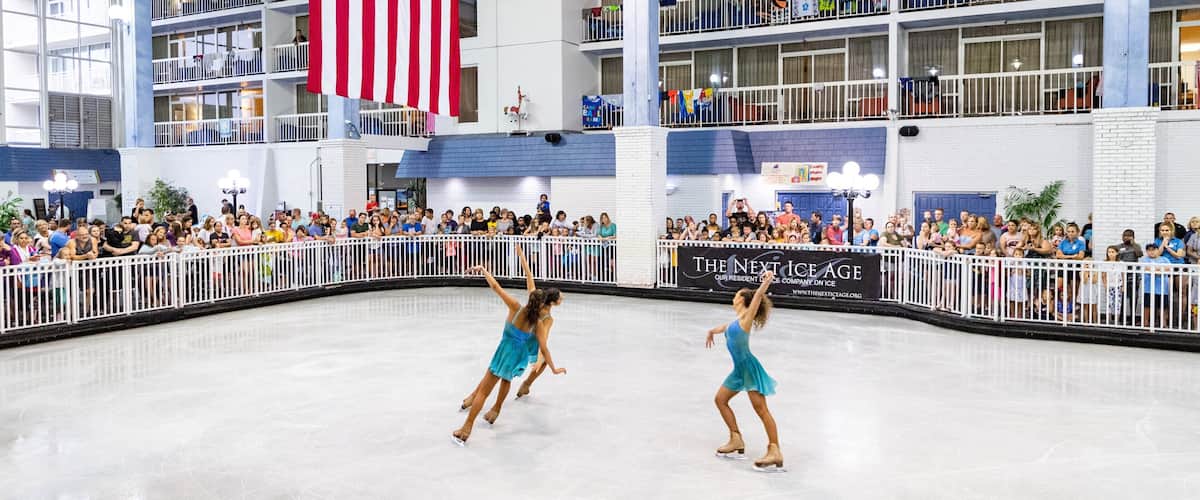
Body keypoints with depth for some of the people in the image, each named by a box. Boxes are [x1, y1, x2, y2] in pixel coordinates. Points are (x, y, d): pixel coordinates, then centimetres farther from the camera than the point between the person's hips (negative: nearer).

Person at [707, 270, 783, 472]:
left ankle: (775, 452, -16)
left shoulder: (747, 317, -5)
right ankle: (736, 440, 22)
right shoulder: (737, 321, 18)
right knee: (721, 399, 17)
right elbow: (726, 328, 40)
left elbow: (758, 296, -21)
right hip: (739, 369, 10)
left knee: (761, 409, -13)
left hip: (749, 367, -10)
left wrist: (767, 281, -36)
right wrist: (712, 331, 58)